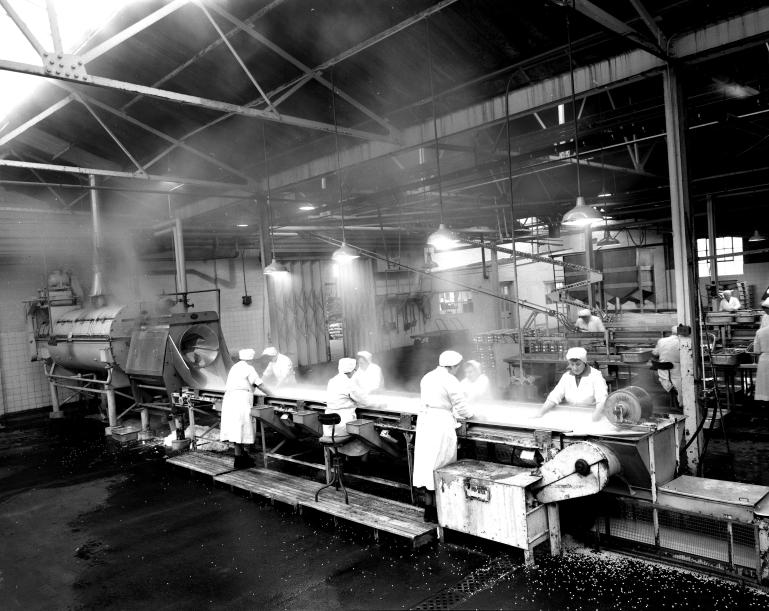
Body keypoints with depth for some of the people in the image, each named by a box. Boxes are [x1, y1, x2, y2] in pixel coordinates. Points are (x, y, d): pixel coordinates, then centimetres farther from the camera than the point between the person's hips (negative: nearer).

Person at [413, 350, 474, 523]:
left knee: (427, 465, 12)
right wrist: (469, 415, 13)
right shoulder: (450, 381, -12)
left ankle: (428, 510, 20)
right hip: (442, 425, -7)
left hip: (424, 422, 7)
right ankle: (437, 511, 10)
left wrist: (454, 414, 21)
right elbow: (461, 405, -8)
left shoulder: (427, 377, 12)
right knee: (440, 468, 3)